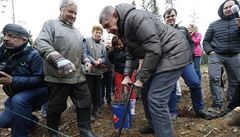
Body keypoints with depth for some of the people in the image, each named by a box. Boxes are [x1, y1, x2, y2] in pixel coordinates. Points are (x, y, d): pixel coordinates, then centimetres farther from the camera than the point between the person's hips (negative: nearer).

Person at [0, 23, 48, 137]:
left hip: (38, 90, -7)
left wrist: (12, 81, -35)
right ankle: (31, 120, 29)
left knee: (19, 100, -35)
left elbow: (40, 79, -30)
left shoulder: (33, 55, -22)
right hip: (17, 94, 7)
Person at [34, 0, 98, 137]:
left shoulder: (77, 31, 20)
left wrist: (86, 60, 9)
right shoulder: (51, 24, -2)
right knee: (56, 107, 9)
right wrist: (58, 59, -33)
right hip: (59, 76, -6)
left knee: (85, 102, 10)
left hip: (78, 76, 7)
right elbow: (41, 43, -19)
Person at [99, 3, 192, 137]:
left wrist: (141, 78, -17)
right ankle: (155, 125, 33)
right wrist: (127, 75, 2)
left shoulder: (134, 17, -20)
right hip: (158, 57, 10)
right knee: (146, 92, 15)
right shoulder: (124, 27, 12)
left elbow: (154, 49, -25)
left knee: (156, 100, -14)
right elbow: (130, 54, 15)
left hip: (173, 53, -10)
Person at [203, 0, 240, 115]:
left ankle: (231, 107, 14)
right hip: (216, 55, -1)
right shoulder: (214, 24, 10)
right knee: (214, 79, -16)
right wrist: (209, 51, -6)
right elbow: (206, 40, 11)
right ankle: (217, 106, -13)